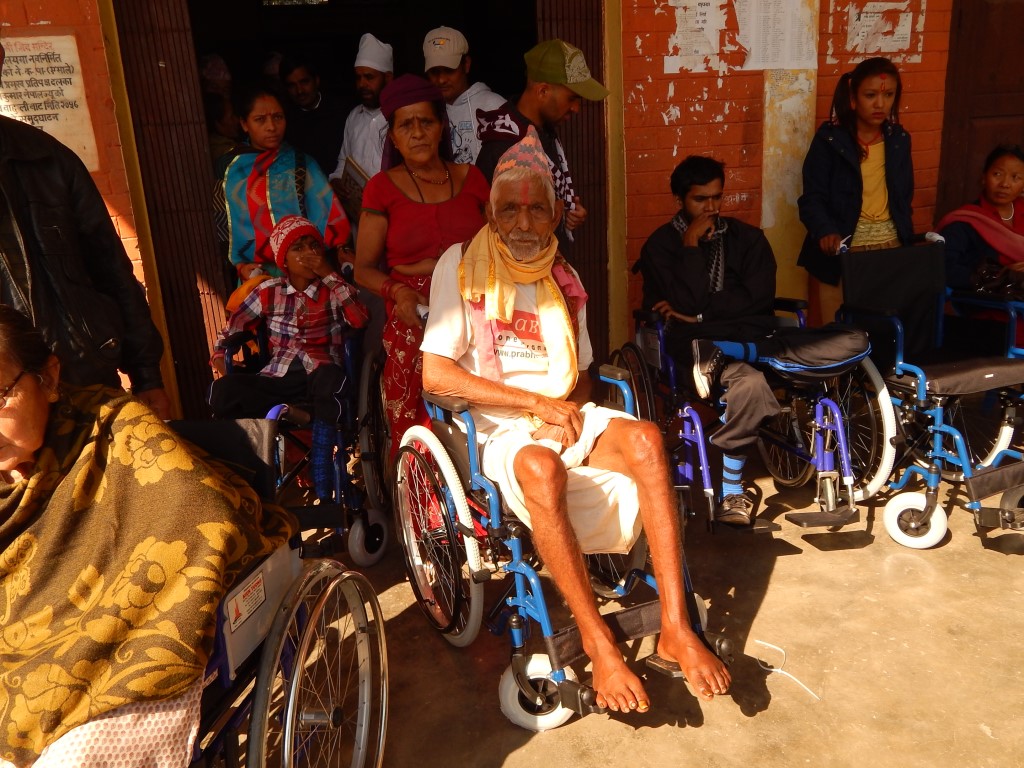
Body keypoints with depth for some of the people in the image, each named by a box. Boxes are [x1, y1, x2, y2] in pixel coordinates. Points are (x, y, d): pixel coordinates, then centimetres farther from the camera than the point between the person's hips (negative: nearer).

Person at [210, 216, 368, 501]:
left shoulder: (335, 290, 9)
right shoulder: (269, 292, 14)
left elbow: (360, 319, -11)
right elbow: (231, 328, 20)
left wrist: (329, 275, -7)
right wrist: (219, 356, 1)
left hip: (320, 377, -2)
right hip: (278, 379, 2)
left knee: (330, 377, -39)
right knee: (224, 391, -27)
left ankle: (322, 492, -32)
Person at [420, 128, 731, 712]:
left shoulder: (563, 278, 14)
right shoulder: (462, 266, -1)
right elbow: (436, 374, -11)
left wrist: (566, 412, -7)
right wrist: (536, 402, -14)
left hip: (564, 415, 5)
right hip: (494, 426, -4)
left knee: (645, 437, -26)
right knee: (542, 466, -38)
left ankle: (676, 628, -24)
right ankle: (598, 642, -27)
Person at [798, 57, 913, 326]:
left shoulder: (899, 139, 8)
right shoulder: (829, 139, -8)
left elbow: (904, 196, 16)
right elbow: (812, 198, -13)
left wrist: (906, 238, 5)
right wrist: (826, 231, -30)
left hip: (890, 246, 4)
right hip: (843, 250, -4)